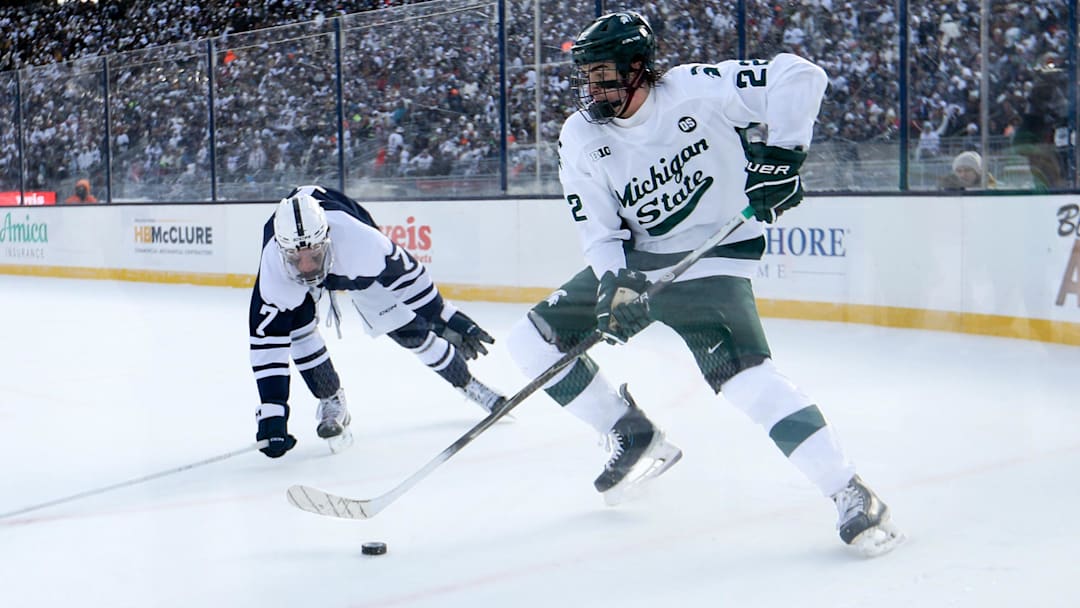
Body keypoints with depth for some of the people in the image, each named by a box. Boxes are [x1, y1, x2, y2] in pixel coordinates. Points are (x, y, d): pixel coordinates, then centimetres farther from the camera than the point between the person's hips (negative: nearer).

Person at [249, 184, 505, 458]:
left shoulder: (359, 240, -44)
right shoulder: (273, 269, -40)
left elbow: (405, 272, -25)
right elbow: (268, 342, -35)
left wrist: (449, 321, -16)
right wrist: (271, 414, -37)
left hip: (353, 263, 0)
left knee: (408, 326, -2)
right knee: (298, 326, -22)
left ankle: (467, 384, 20)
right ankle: (331, 403, -2)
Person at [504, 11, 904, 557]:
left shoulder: (696, 90, -18)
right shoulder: (579, 138, -5)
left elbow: (799, 76, -19)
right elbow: (599, 230, -5)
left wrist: (781, 151, -27)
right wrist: (618, 284, -23)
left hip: (713, 255, -6)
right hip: (633, 260, 7)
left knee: (741, 373, -28)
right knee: (533, 338, 2)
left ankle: (851, 495, -21)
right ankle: (635, 439, 15)